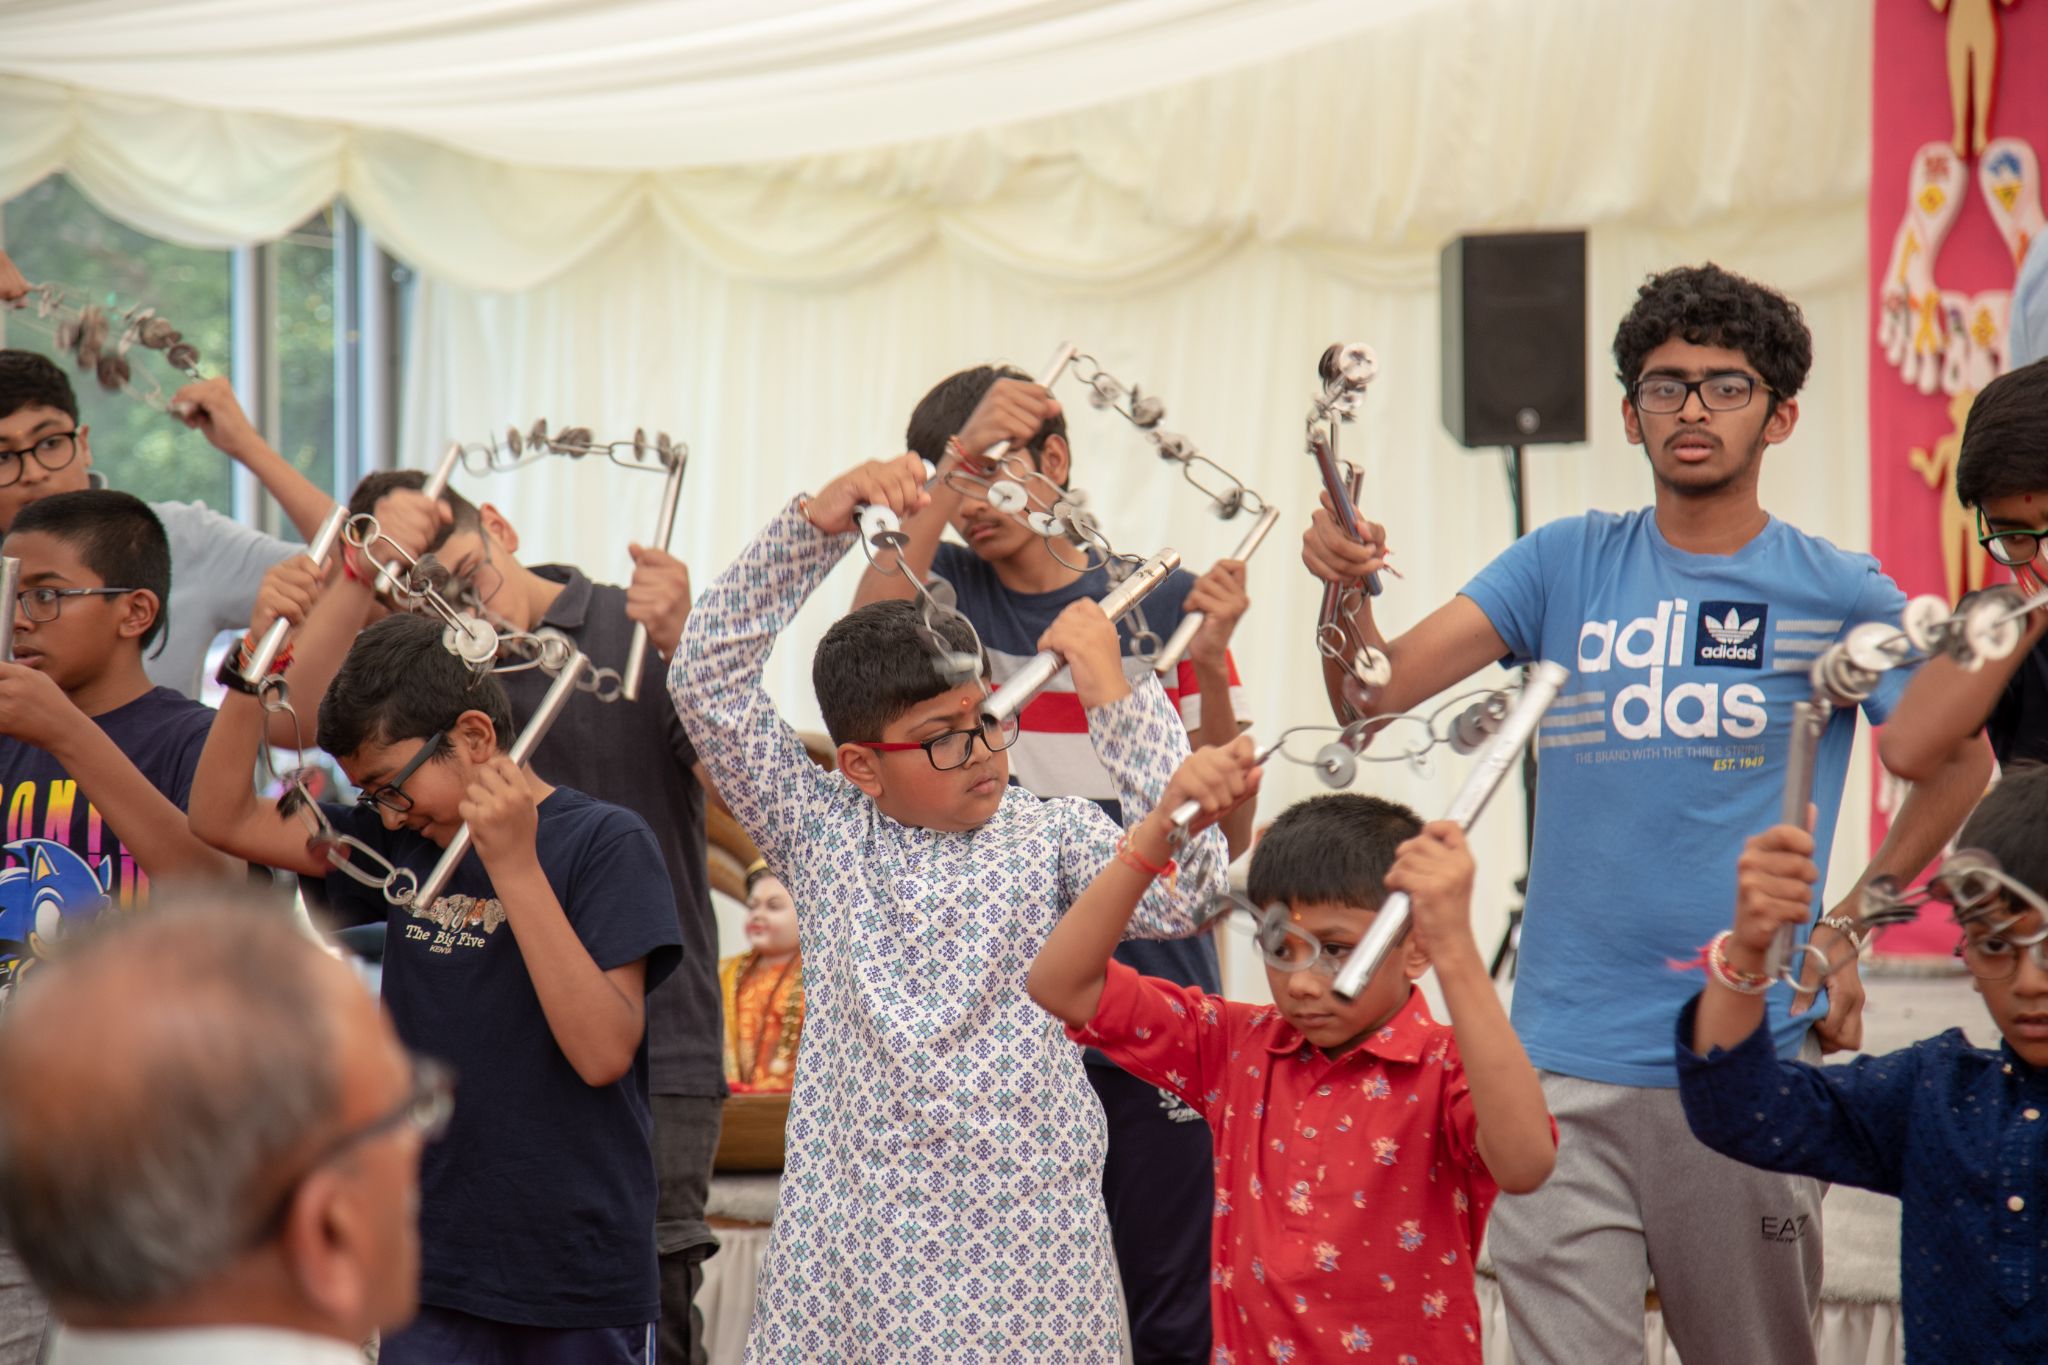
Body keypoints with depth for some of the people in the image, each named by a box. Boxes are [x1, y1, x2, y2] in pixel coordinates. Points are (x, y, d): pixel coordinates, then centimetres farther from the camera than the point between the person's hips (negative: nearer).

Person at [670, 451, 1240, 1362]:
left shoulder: (1052, 834, 4)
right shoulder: (823, 832, 5)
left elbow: (1180, 892, -12)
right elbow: (707, 681, -1)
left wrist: (1115, 695, -9)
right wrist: (817, 523, -8)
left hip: (1021, 1225, -1)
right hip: (853, 1226, 1)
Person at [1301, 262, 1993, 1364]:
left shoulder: (1837, 593, 2)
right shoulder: (1569, 566, 7)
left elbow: (1959, 760, 14)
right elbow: (1376, 692, 0)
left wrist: (1851, 926, 8)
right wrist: (1348, 590, -21)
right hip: (1564, 1062, 1)